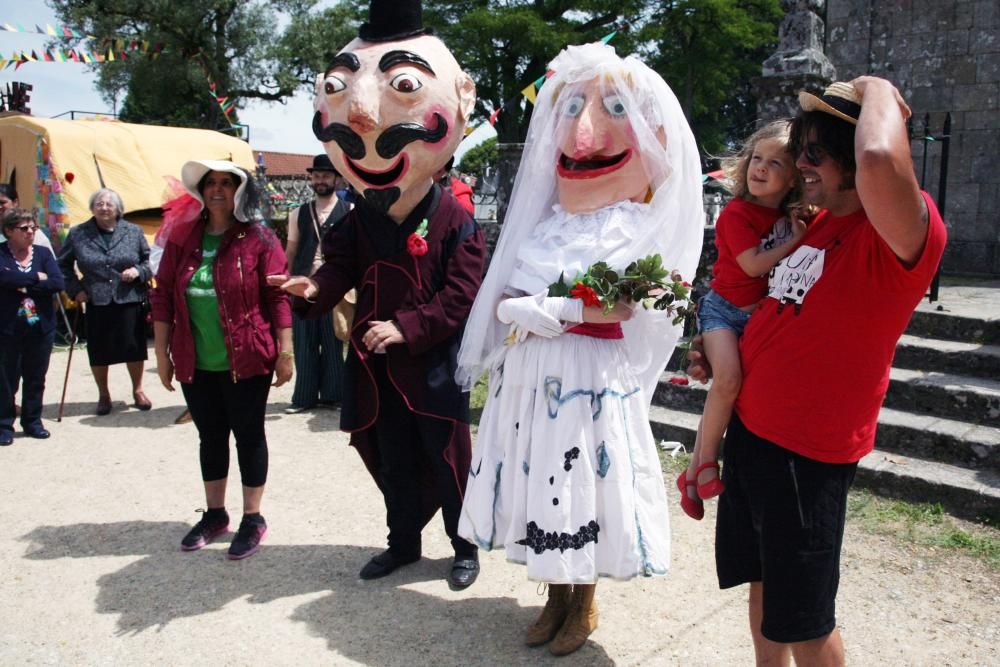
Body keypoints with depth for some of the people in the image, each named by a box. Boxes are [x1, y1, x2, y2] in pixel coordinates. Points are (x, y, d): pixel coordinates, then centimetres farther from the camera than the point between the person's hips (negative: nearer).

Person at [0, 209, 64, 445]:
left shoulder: (43, 253, 7)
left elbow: (58, 283, -6)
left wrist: (24, 285, -13)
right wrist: (36, 277, -12)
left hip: (41, 326, 3)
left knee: (36, 378, 10)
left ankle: (33, 422, 22)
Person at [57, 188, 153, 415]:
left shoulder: (134, 232, 4)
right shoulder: (78, 234, 4)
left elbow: (150, 261, 11)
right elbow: (63, 265, 14)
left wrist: (138, 271, -9)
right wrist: (75, 289, 4)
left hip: (130, 301, 0)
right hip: (96, 302, 0)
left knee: (134, 347, 5)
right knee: (98, 351, 7)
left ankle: (138, 390, 25)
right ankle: (103, 395, 25)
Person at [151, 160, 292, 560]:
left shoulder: (258, 239, -7)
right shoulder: (182, 237, 4)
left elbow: (278, 297, -9)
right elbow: (163, 296, 6)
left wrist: (284, 351, -12)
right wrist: (162, 352, 4)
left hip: (246, 362, -4)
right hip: (195, 364, 4)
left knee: (248, 436, 7)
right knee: (210, 436, 17)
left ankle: (253, 519, 22)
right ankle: (215, 514, 34)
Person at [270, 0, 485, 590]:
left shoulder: (457, 223, -12)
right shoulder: (362, 218, 3)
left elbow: (460, 297, -16)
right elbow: (344, 265, 2)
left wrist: (405, 329, -22)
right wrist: (316, 286, -20)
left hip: (434, 365, -5)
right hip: (376, 366, 5)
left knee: (448, 458, 6)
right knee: (392, 459, 16)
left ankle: (466, 546, 25)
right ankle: (404, 542, 35)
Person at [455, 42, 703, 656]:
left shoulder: (639, 226, -4)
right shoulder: (549, 219, 11)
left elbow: (620, 307, -18)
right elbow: (504, 300, 6)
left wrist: (541, 309, -14)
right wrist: (565, 308, -13)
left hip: (593, 376, -5)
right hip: (530, 372, 5)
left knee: (584, 483, 4)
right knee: (543, 480, 11)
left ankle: (585, 604, 26)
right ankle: (556, 597, 31)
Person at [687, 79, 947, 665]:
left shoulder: (906, 233, -20)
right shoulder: (819, 222, 8)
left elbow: (881, 159, -43)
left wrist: (879, 90, -23)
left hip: (806, 449, -8)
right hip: (751, 427, 8)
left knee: (803, 619, 9)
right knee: (762, 586, 22)